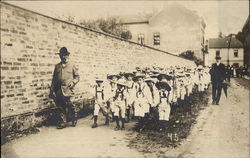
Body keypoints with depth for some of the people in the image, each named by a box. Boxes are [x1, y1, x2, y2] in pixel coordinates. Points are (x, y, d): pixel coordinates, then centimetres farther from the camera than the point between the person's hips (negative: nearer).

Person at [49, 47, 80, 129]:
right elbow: (54, 79, 14)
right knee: (60, 107, 7)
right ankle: (62, 123, 16)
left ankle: (74, 120, 14)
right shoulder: (57, 66, 15)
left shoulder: (72, 66, 9)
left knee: (70, 106, -7)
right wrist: (52, 90, 9)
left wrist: (73, 82, -9)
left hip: (68, 89, -3)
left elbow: (77, 76, 11)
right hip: (58, 90, 3)